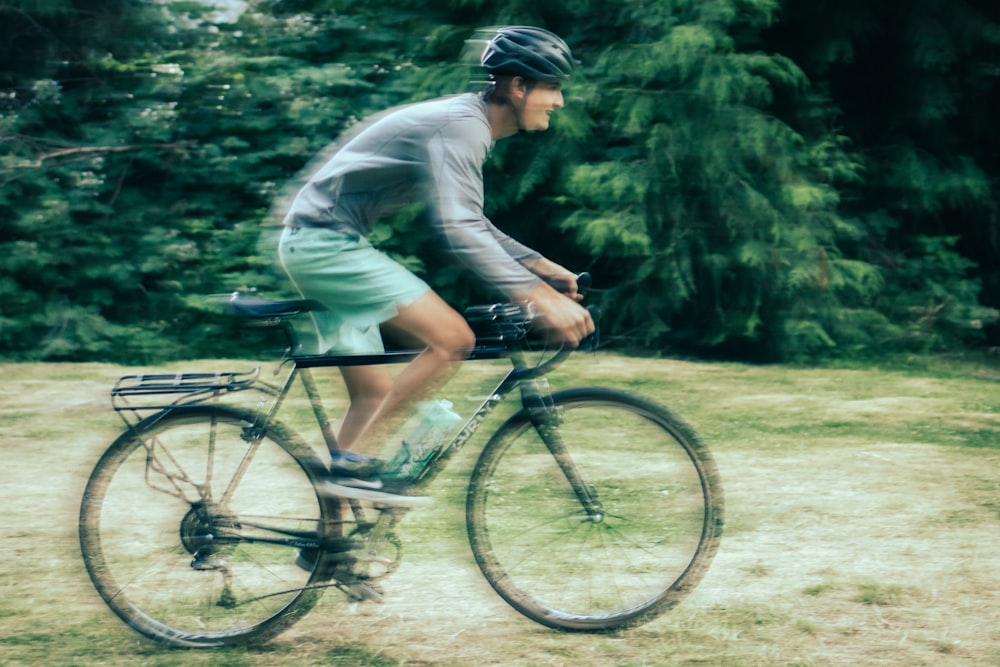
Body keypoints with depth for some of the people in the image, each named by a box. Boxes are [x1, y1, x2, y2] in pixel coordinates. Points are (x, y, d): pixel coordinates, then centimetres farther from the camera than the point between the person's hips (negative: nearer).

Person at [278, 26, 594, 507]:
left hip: (318, 245, 10)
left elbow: (472, 224, 23)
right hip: (327, 243, -10)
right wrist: (540, 297, -35)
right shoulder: (460, 125, -19)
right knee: (453, 338, -18)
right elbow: (458, 231, -31)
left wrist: (542, 265, 13)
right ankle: (354, 463, -14)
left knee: (373, 394, 11)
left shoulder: (468, 124, 13)